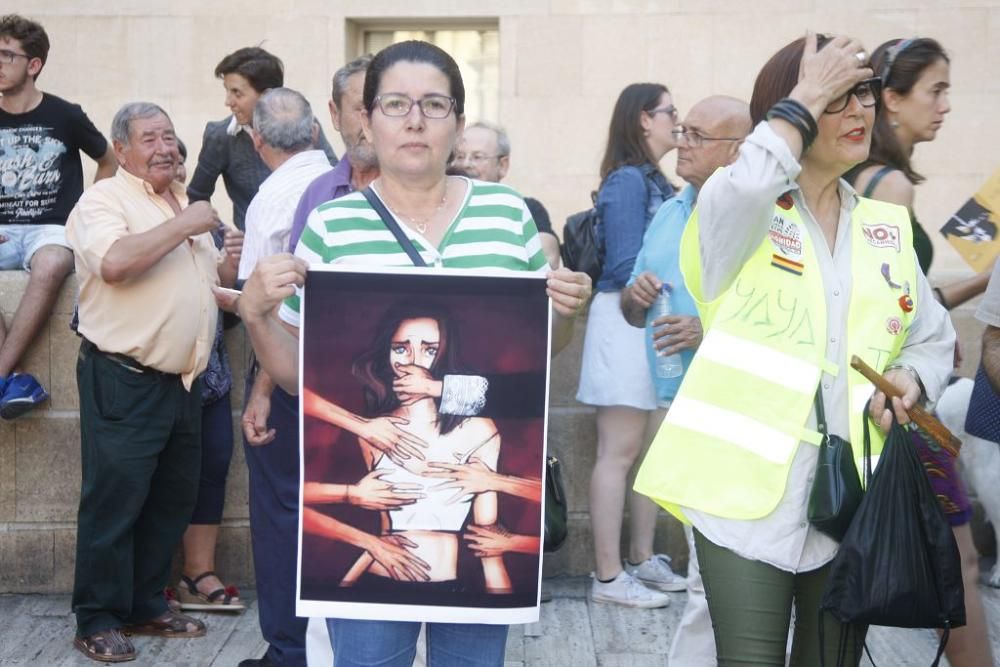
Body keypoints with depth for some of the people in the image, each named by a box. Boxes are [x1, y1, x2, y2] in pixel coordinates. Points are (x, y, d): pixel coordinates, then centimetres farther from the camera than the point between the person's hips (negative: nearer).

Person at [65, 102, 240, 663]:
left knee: (172, 502, 14)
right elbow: (114, 262, -28)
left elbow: (204, 272, 26)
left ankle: (146, 607, 27)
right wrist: (184, 225, -19)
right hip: (125, 380, -8)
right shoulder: (104, 199, -8)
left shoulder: (185, 202, 17)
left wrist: (235, 268, 4)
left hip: (184, 380, 8)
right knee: (114, 503, -1)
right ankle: (98, 620, 12)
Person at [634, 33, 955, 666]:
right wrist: (806, 98, -14)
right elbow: (743, 189, -28)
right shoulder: (743, 214, -2)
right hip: (751, 487, -5)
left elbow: (934, 336, 23)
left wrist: (909, 380, 0)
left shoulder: (888, 228, 14)